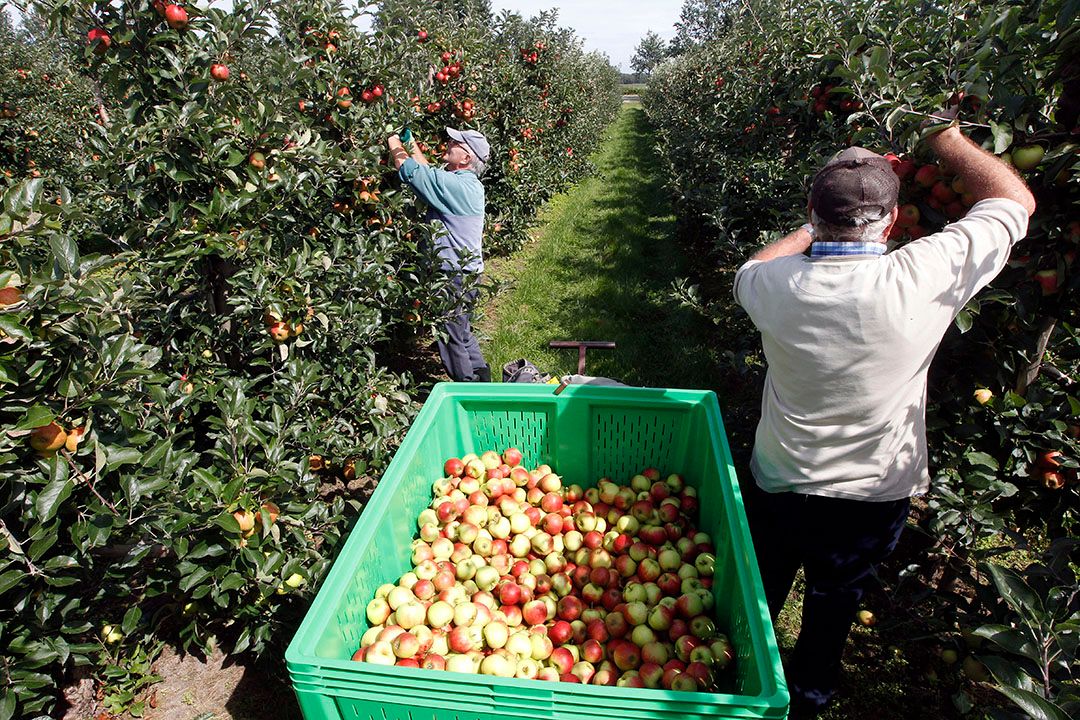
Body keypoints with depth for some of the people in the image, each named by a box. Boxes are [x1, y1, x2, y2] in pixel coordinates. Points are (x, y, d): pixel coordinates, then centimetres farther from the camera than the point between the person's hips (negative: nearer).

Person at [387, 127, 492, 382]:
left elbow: (408, 168, -12)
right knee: (462, 332, 22)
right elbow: (428, 171, 23)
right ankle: (480, 375, 32)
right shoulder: (469, 183, 9)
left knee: (452, 336, 3)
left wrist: (394, 141, 5)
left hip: (455, 274, -9)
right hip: (466, 271, 9)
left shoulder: (453, 184, -20)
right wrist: (411, 142, 23)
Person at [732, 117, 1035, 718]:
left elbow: (748, 272, 6)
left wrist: (816, 228, 7)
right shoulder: (922, 278, -24)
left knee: (761, 593, 24)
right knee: (836, 600, 25)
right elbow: (1016, 199, -5)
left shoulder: (776, 284, -22)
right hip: (876, 496, 0)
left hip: (778, 485, 0)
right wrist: (947, 137, 6)